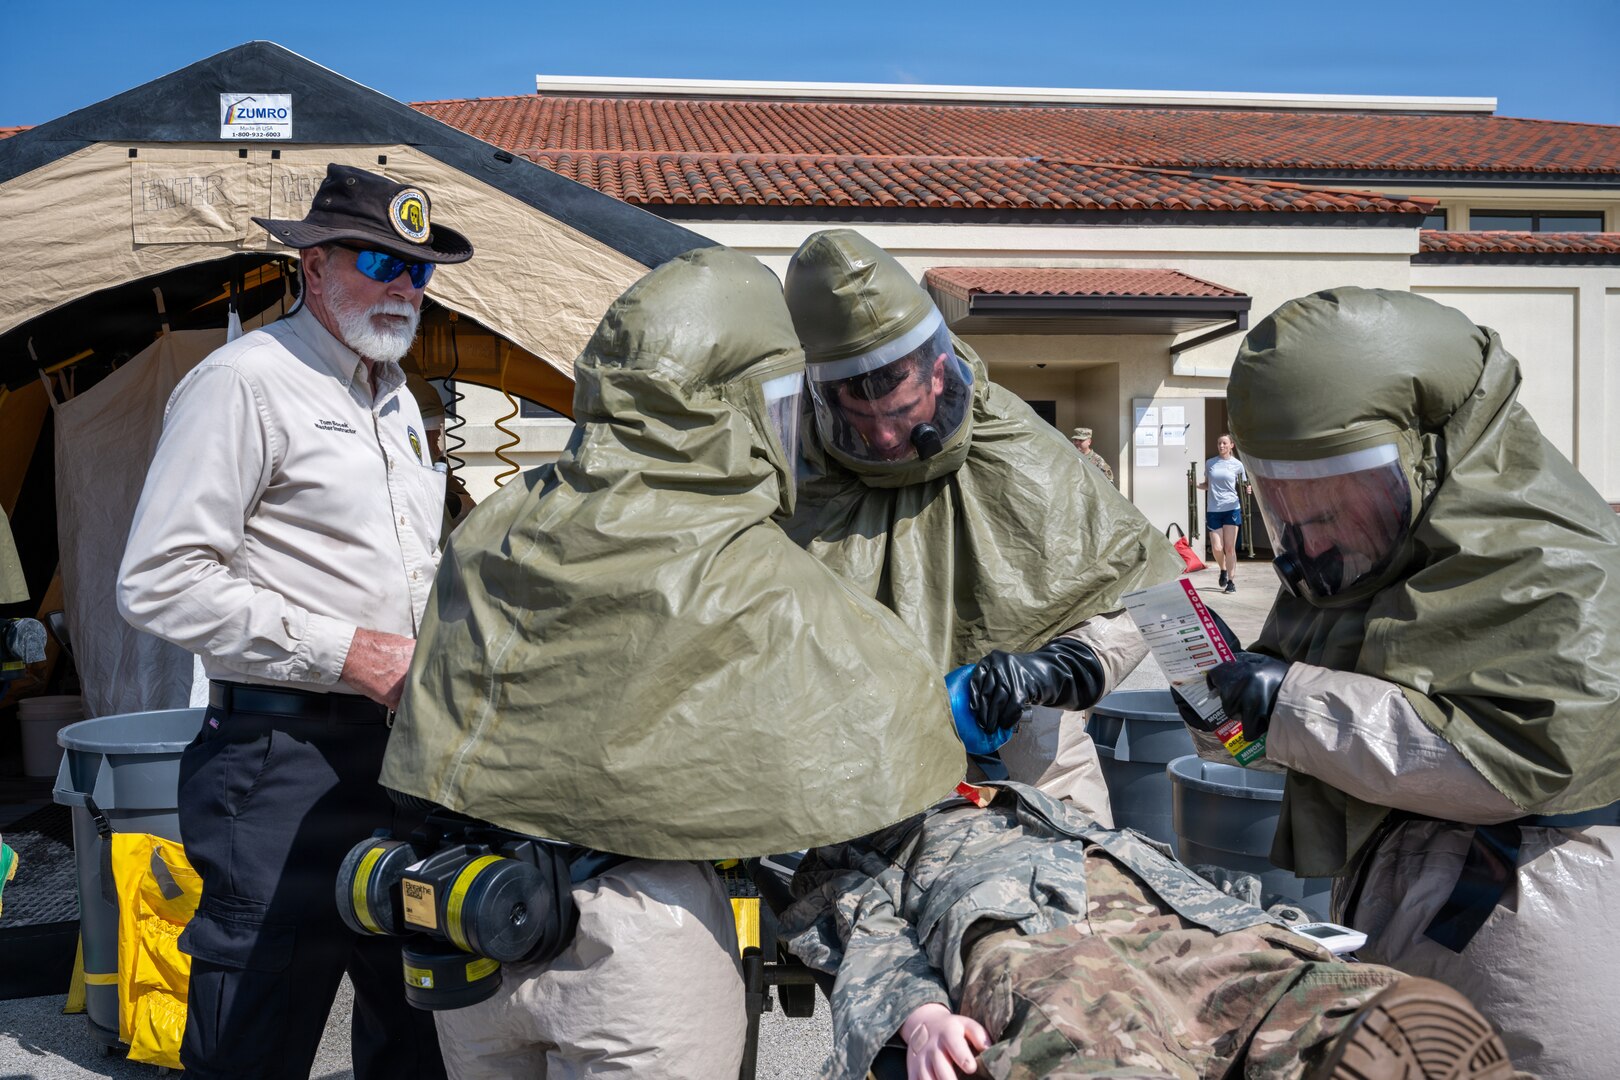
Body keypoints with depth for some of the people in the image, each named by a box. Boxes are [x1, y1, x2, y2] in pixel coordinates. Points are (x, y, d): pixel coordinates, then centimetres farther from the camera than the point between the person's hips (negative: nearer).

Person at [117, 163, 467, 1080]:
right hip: (287, 759, -8)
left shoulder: (396, 395, 18)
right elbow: (160, 585, -16)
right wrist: (341, 652, -17)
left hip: (401, 752, 8)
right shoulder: (245, 382, -9)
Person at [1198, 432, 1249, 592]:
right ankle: (1223, 570, 26)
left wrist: (1248, 489, -11)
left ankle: (1230, 581, 7)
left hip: (1231, 508, -2)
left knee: (1229, 548, -2)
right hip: (1213, 509, 2)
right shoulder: (1210, 463, 8)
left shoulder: (1237, 464, 4)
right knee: (1217, 548, -4)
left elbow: (1244, 485, 11)